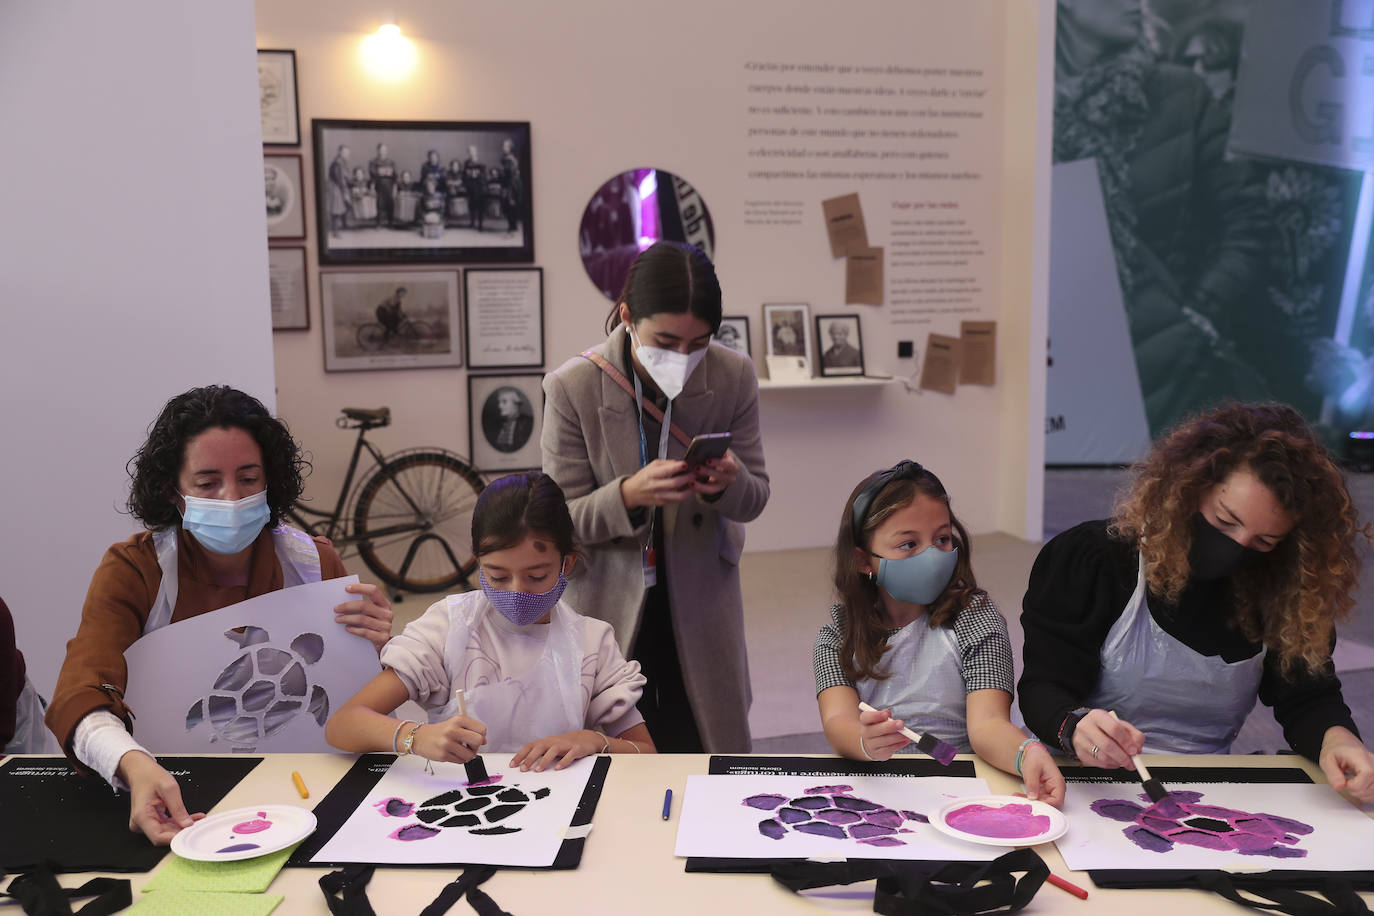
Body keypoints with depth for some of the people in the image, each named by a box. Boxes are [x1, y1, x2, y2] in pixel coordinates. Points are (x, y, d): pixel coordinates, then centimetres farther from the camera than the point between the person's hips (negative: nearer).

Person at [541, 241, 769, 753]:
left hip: (700, 608, 2)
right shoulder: (572, 387, -16)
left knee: (707, 759, 7)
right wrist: (628, 495, -32)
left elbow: (755, 499, -1)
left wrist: (729, 483, -26)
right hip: (609, 605, -2)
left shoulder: (734, 377, -10)